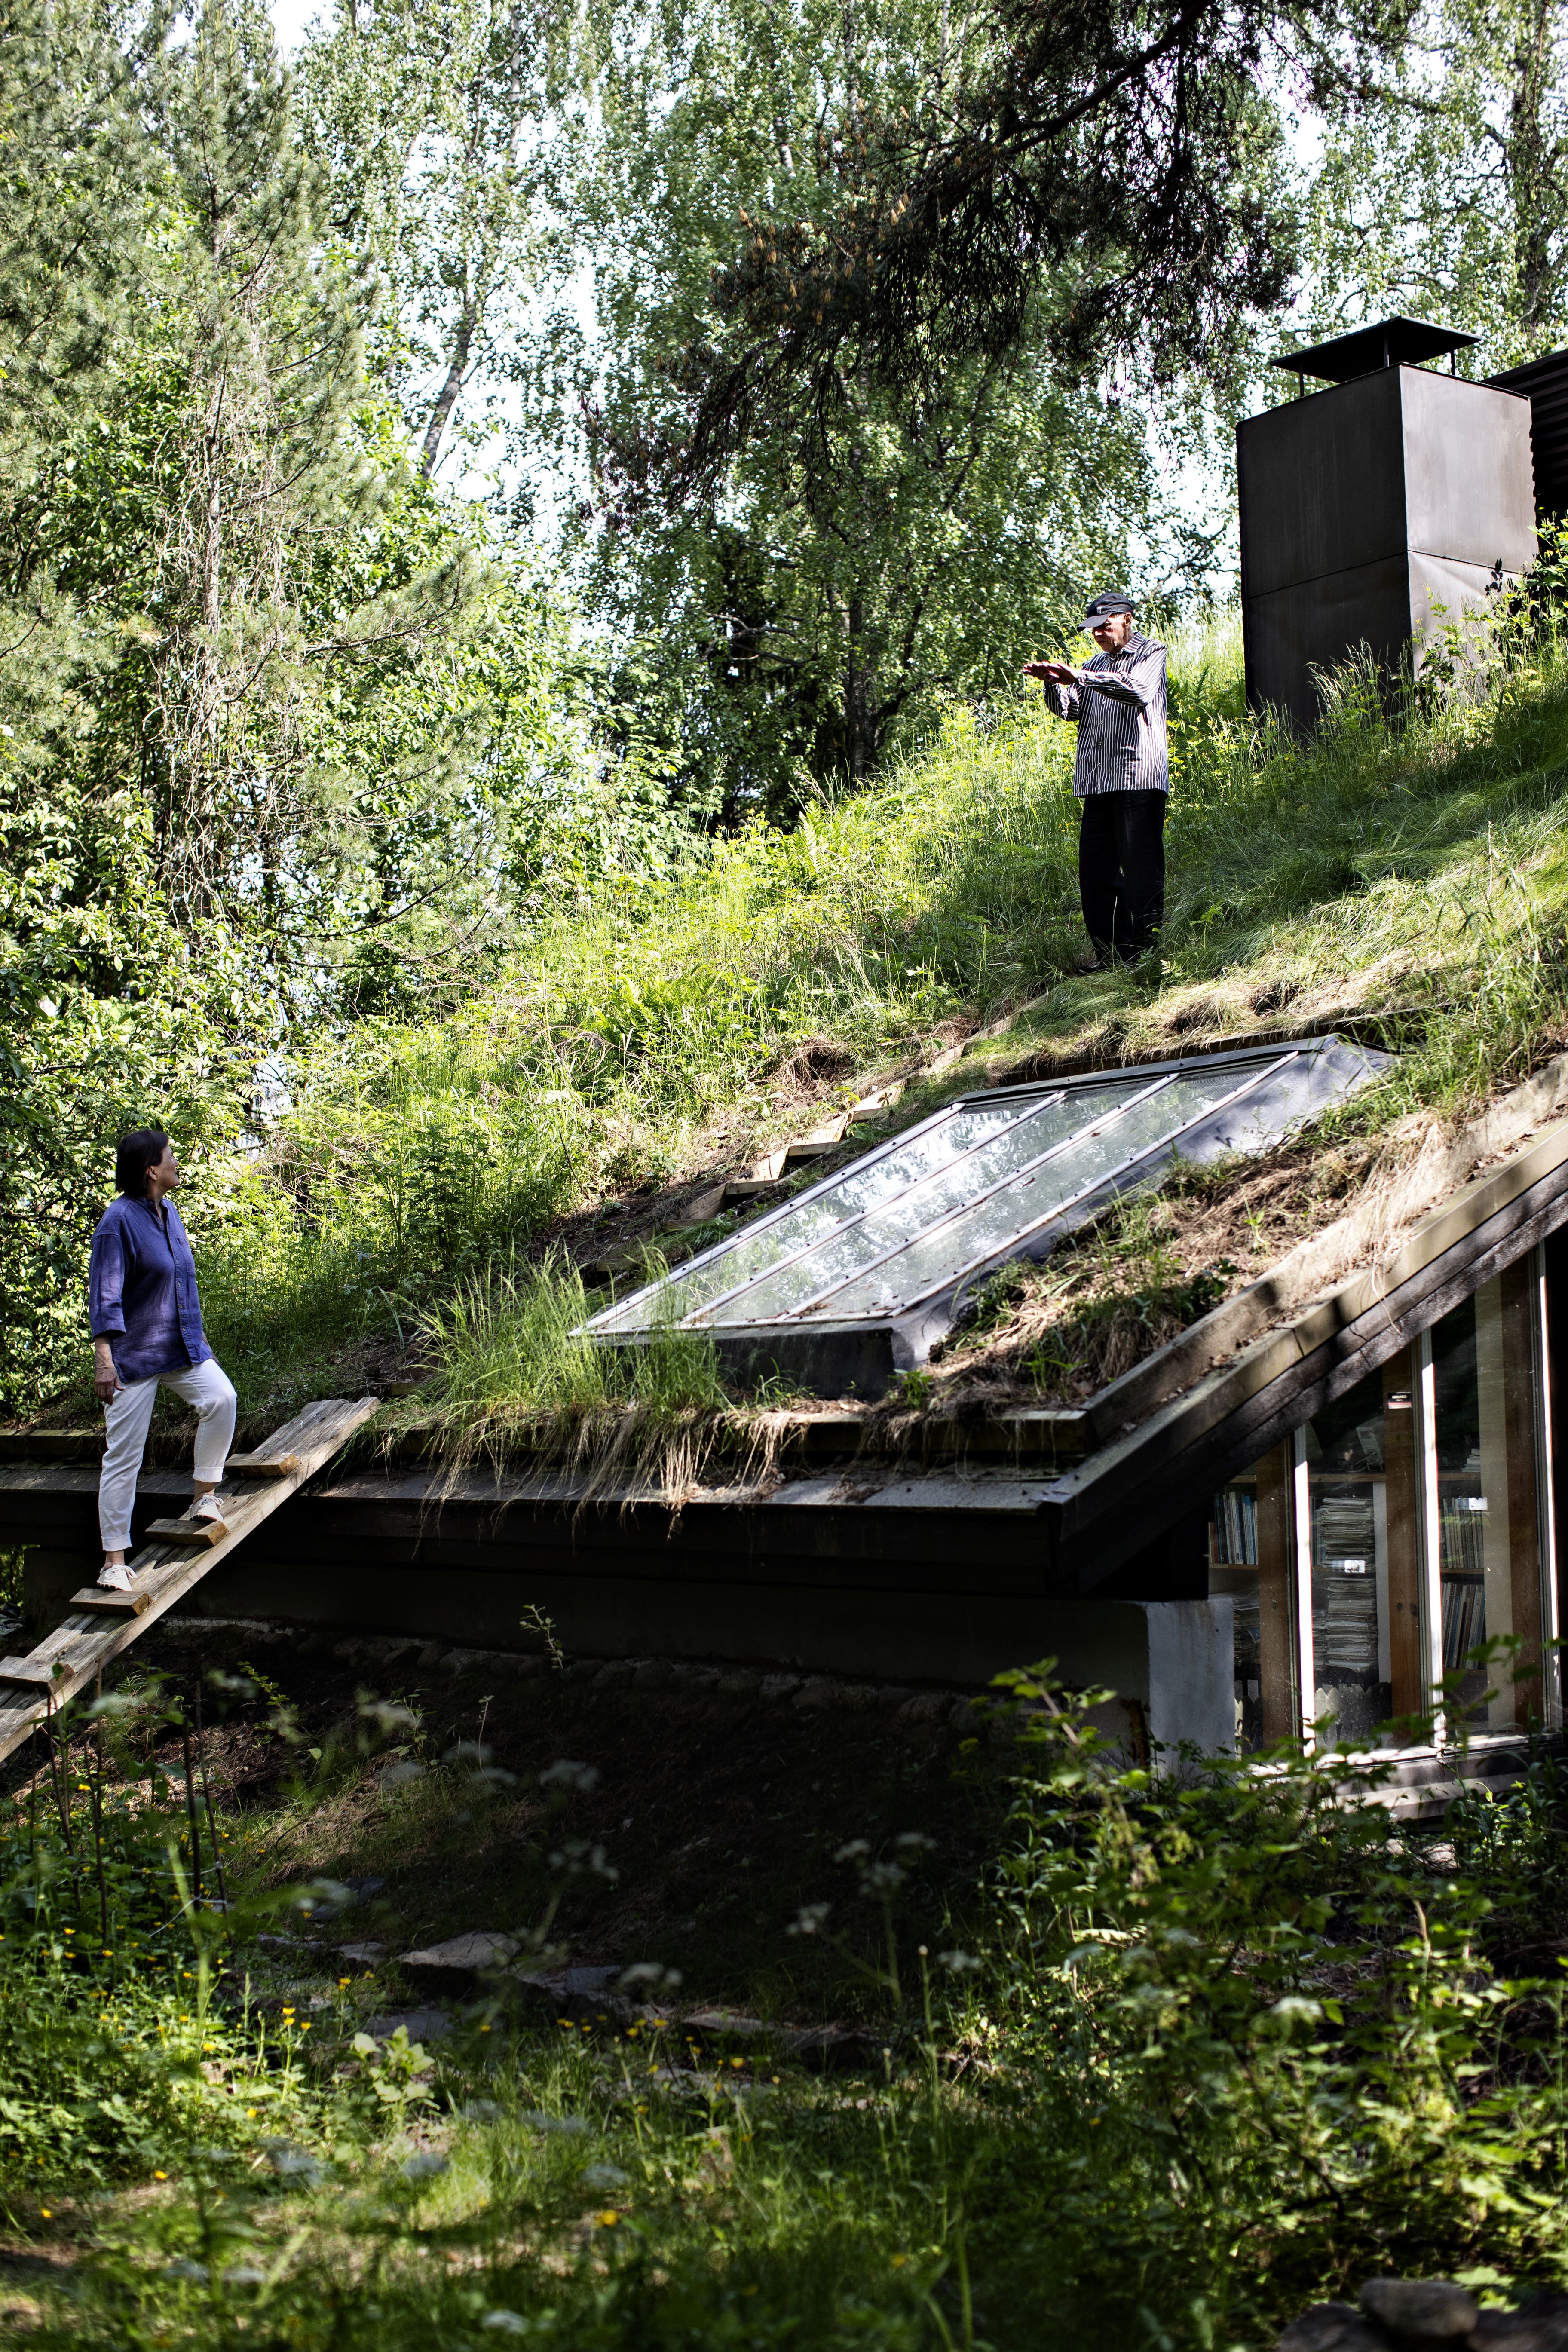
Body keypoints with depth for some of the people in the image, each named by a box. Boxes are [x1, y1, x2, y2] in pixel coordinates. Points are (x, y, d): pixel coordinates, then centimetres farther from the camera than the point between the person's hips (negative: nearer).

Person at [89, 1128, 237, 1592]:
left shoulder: (169, 1212, 8)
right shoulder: (119, 1220, -15)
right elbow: (105, 1295, -19)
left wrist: (197, 1337, 26)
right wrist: (103, 1357, -27)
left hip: (181, 1346, 6)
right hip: (134, 1354, -6)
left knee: (221, 1398, -19)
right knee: (124, 1455, -3)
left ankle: (204, 1497, -1)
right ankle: (113, 1561, 4)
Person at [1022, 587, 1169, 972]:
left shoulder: (1151, 655, 3)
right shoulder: (1097, 664, 24)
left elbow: (1138, 690, -18)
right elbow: (1071, 710, 13)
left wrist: (1080, 676, -24)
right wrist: (1054, 684, -9)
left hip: (1139, 778, -7)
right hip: (1098, 781, 7)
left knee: (1141, 867, -8)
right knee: (1095, 864, 4)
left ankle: (1145, 947, -5)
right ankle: (1109, 947, 12)